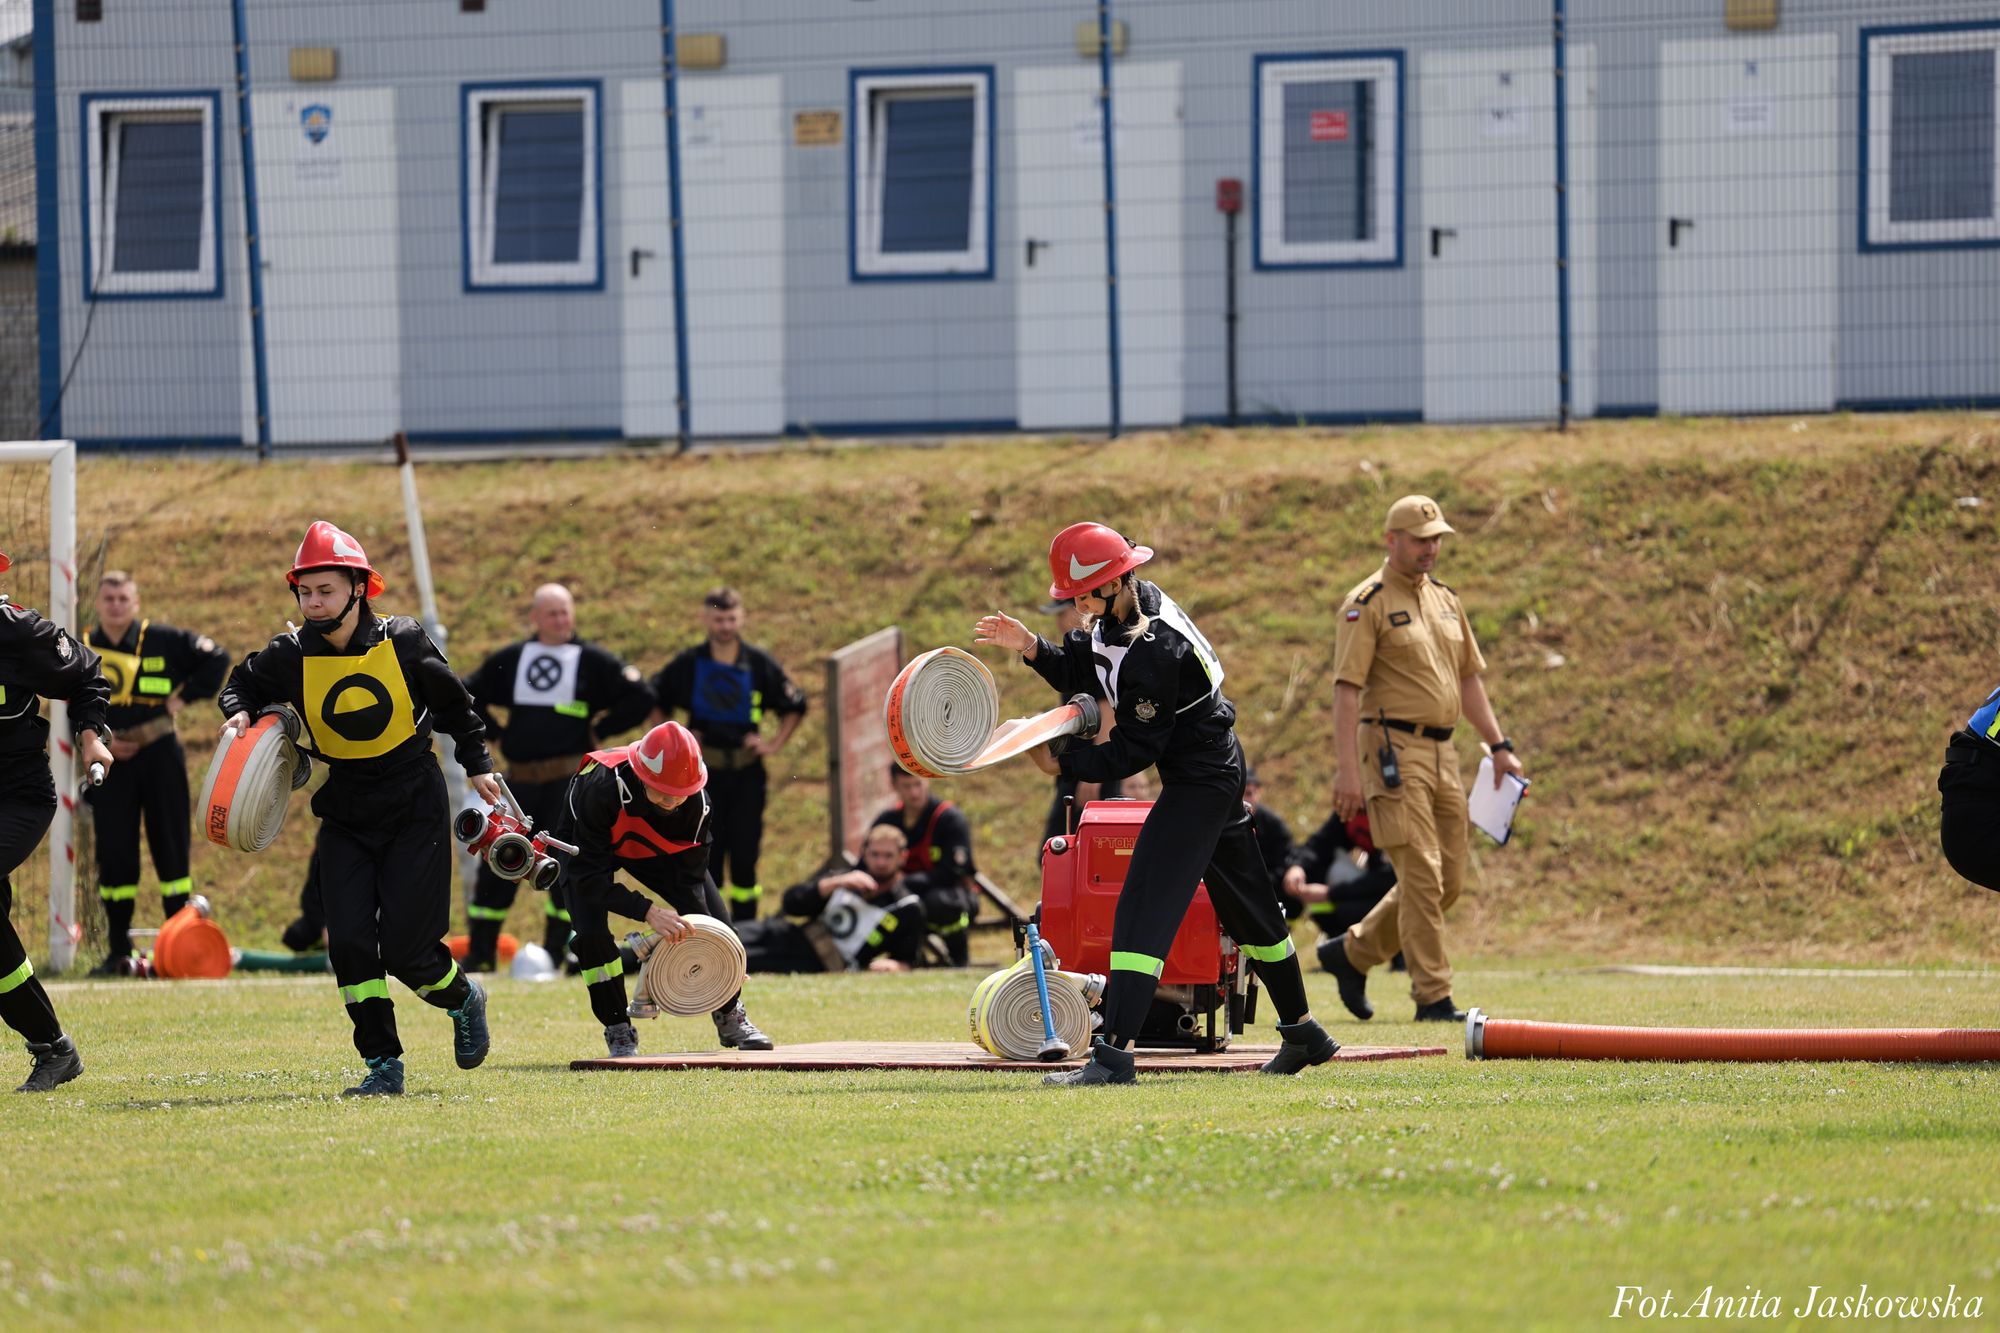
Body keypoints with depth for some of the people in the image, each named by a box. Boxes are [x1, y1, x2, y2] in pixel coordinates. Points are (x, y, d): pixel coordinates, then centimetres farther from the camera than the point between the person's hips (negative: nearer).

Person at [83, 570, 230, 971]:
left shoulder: (164, 640, 0)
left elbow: (217, 660, 4)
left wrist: (185, 696, -4)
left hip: (159, 757, -1)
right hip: (110, 765, 1)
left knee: (171, 848, 1)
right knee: (113, 855, 0)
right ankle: (118, 948, 9)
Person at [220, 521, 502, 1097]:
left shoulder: (402, 641, -11)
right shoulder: (290, 655, -9)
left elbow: (452, 702, 6)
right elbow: (245, 682, 10)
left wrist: (476, 764, 10)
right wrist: (239, 712, -11)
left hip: (415, 812, -2)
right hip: (345, 820, 2)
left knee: (404, 947, -8)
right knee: (349, 941, -10)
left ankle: (463, 999, 24)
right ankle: (383, 1065, 0)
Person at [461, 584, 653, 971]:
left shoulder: (592, 661, 1)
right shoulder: (510, 660, 11)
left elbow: (641, 699, 0)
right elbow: (468, 696, 21)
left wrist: (598, 731, 0)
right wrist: (494, 733, 10)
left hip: (570, 779, -3)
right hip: (519, 779, 3)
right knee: (496, 864, 0)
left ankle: (556, 952, -1)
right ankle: (479, 952, 8)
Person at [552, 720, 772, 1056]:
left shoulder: (696, 802, -31)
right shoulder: (601, 789, -44)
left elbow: (689, 880, -22)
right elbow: (591, 875, -41)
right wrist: (648, 912, -52)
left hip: (657, 851, 3)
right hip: (589, 848, -3)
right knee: (592, 933, -27)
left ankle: (729, 1017, 24)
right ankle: (619, 1033, -8)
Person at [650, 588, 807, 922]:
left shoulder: (760, 665, 0)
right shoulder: (687, 665, 0)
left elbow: (794, 706, 12)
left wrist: (774, 743, 2)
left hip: (747, 772, 0)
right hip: (704, 773, 0)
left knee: (745, 854, 0)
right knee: (706, 856, 0)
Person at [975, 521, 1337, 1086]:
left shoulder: (1153, 652, -28)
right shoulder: (1125, 609, 0)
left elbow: (1135, 752, -23)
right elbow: (1078, 670, 10)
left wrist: (1063, 764, -17)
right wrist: (1031, 647, -6)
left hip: (1200, 780, -11)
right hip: (1216, 769, 11)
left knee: (1144, 910, -16)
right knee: (1247, 904, 20)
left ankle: (1113, 1053, -23)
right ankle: (1302, 1034, 31)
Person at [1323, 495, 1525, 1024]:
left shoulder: (1445, 600, 17)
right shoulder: (1368, 603, -7)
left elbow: (1468, 678, 23)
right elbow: (1347, 688, -12)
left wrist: (1498, 746, 15)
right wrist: (1348, 769, -20)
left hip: (1442, 752, 8)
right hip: (1394, 747, -8)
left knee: (1447, 880, 8)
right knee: (1421, 875, -11)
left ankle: (1353, 954, 23)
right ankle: (1433, 996, -7)